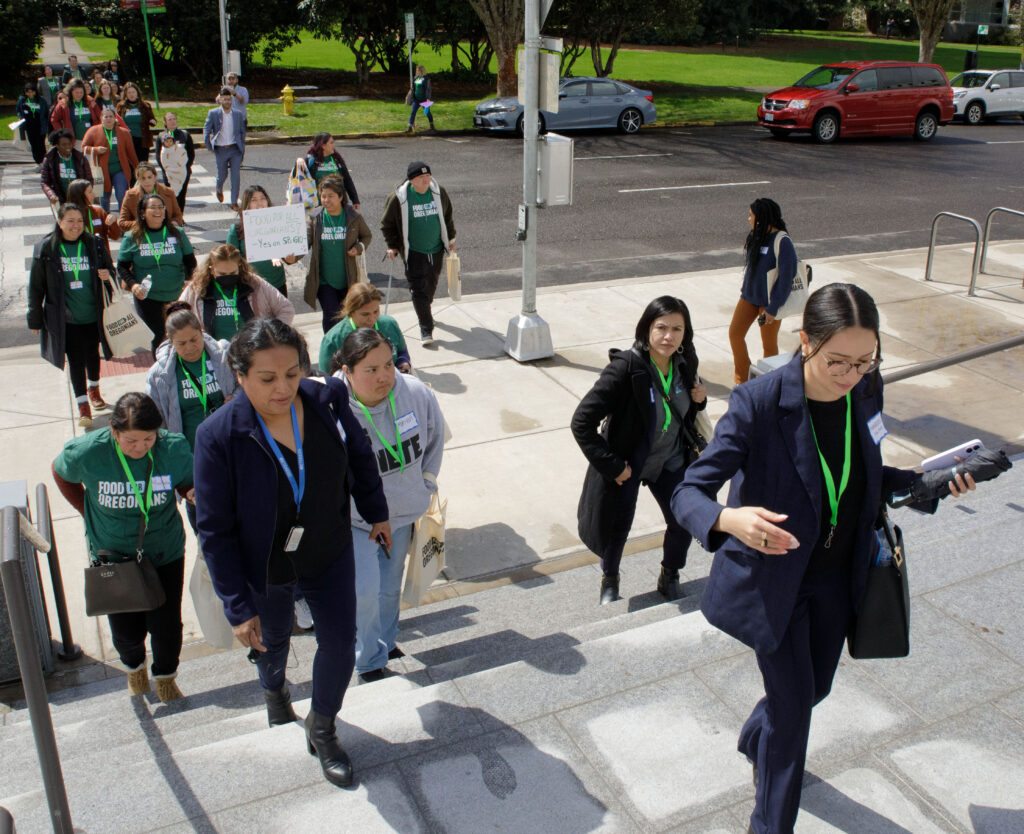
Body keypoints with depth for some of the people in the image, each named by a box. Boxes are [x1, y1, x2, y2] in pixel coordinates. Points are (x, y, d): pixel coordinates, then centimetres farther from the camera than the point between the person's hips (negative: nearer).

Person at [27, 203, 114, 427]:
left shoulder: (94, 245, -1)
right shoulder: (46, 249, -5)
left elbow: (109, 270, 13)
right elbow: (36, 287, 0)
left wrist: (108, 275, -13)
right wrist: (35, 319, 1)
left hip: (93, 316, 2)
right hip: (65, 319, -2)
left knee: (93, 355, 17)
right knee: (76, 361, 0)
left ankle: (94, 389, 42)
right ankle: (83, 406, 9)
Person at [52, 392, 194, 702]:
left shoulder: (174, 449, -20)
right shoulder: (87, 452, -20)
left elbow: (188, 482, -1)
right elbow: (61, 473, 3)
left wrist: (195, 494, -25)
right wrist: (88, 512, 3)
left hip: (165, 554, 0)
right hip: (112, 556, 0)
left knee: (166, 624, 6)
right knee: (127, 630, 11)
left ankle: (165, 677, 41)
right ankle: (134, 667, 51)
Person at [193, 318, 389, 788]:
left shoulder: (327, 400, -21)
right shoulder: (219, 435, -28)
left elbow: (360, 457, 1)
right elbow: (215, 530, -20)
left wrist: (376, 513, 13)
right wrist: (238, 607, -18)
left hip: (330, 555, 2)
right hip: (267, 569, -1)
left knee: (340, 644, 9)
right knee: (273, 639, 26)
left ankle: (321, 730, 38)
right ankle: (273, 689, 63)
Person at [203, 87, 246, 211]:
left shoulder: (238, 114, 3)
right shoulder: (213, 114, -4)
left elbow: (242, 132, 12)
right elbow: (206, 130, 0)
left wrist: (242, 148, 6)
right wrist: (209, 147, -5)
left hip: (235, 150, 1)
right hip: (220, 150, -1)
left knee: (236, 176, -5)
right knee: (222, 175, 10)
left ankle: (234, 202, 3)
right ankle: (219, 190, 44)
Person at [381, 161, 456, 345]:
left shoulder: (438, 193, -4)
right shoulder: (398, 198, -14)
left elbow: (447, 216, 14)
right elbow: (388, 224, -2)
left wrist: (451, 237, 14)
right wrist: (392, 246, -4)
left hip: (436, 249, 4)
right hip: (413, 252, -4)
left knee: (431, 284, 19)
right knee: (419, 288, -8)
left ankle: (425, 311, 47)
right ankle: (426, 328, -3)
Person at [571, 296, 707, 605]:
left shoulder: (685, 362, -10)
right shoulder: (625, 368, -29)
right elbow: (582, 422, -28)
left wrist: (699, 399, -11)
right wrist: (612, 466, -23)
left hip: (671, 460, 4)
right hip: (628, 462, -4)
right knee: (618, 527, 10)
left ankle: (669, 577, 38)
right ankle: (609, 582, 41)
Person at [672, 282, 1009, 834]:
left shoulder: (865, 392, -8)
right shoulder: (758, 403, -26)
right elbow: (688, 492, -27)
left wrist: (925, 484, -7)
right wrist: (729, 518, -48)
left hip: (836, 576, 6)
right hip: (772, 578, -6)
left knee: (815, 686, 23)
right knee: (794, 699, 2)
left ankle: (756, 742, 56)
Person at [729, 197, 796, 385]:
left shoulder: (782, 242, -20)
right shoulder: (756, 236, 2)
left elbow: (786, 278, -21)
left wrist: (772, 309, -20)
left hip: (769, 300, -7)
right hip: (749, 295, 7)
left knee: (769, 344, 6)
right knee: (735, 333, 5)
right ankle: (742, 378, 21)